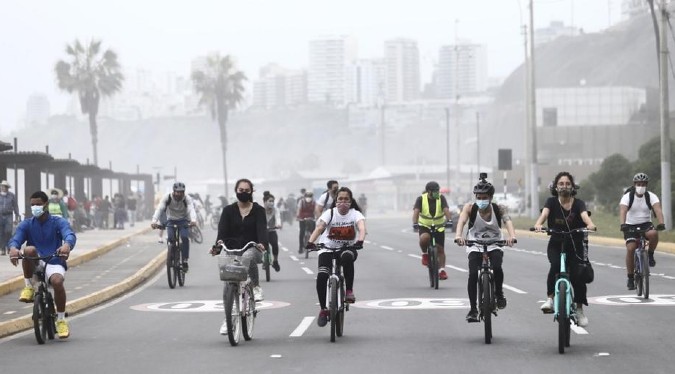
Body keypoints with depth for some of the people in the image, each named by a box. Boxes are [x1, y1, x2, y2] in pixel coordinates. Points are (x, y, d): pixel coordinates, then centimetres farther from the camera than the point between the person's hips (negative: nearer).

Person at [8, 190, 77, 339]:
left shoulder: (58, 222, 5)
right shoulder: (26, 224, 10)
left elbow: (70, 235, -16)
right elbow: (15, 238, -9)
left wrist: (67, 245, -42)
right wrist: (13, 248, -35)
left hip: (54, 263, -1)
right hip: (35, 264, 1)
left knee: (57, 281, -35)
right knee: (29, 250, -33)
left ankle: (61, 320, -16)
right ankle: (29, 287, -14)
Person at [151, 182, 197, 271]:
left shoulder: (187, 199, -18)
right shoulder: (167, 198, -17)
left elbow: (191, 209, -35)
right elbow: (159, 209, -30)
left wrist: (193, 220, -57)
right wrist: (154, 221, -48)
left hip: (183, 221, -1)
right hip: (171, 221, 1)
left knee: (185, 238, -26)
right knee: (170, 238, -24)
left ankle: (185, 261, -17)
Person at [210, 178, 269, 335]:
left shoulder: (258, 210, 5)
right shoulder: (228, 210, 9)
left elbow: (262, 228, -10)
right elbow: (223, 229, -5)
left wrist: (262, 243, -32)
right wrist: (218, 243, -26)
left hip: (252, 249, -2)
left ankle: (256, 287, -22)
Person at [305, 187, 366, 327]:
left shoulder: (355, 214, -9)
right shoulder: (330, 213, -9)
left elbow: (361, 227, -29)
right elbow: (319, 227, -25)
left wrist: (360, 240, -51)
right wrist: (311, 242, -44)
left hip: (348, 248, 0)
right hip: (328, 248, 0)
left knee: (347, 258, -37)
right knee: (322, 276, -19)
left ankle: (349, 291, -21)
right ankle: (323, 309, -3)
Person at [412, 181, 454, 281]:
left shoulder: (441, 198, -8)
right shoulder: (421, 199, -11)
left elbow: (446, 210, -21)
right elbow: (416, 211, -22)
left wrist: (449, 220, -40)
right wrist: (415, 223, -39)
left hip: (439, 227, 2)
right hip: (424, 226, -2)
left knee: (440, 249, -3)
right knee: (424, 238, -33)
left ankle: (442, 270, 7)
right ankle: (425, 254, -5)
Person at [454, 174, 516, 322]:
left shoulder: (499, 209, -11)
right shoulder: (470, 208, -12)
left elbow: (508, 221, -28)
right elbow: (462, 220, -28)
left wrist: (512, 236, -49)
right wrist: (458, 235, -49)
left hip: (494, 245, 0)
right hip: (475, 246, 0)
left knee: (497, 268, -28)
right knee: (473, 274, -19)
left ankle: (499, 293, 1)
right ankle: (473, 309, -8)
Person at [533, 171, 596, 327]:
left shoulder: (578, 203, -2)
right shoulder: (552, 202, -1)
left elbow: (584, 215, -22)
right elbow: (544, 213, -21)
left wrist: (590, 225, -46)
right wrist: (538, 224, -43)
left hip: (575, 245, 0)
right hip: (556, 244, 0)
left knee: (577, 276, -11)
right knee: (555, 264, -31)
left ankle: (579, 309, 8)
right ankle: (550, 298, -28)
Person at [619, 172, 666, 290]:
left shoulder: (651, 196, -8)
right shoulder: (627, 196, -11)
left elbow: (658, 209, -23)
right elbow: (623, 211, -27)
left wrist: (661, 223, -42)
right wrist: (622, 224, -46)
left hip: (646, 224, 1)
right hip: (631, 226, -1)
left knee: (653, 234, -33)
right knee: (630, 248, -19)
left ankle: (650, 255, -5)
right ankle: (630, 278, -8)